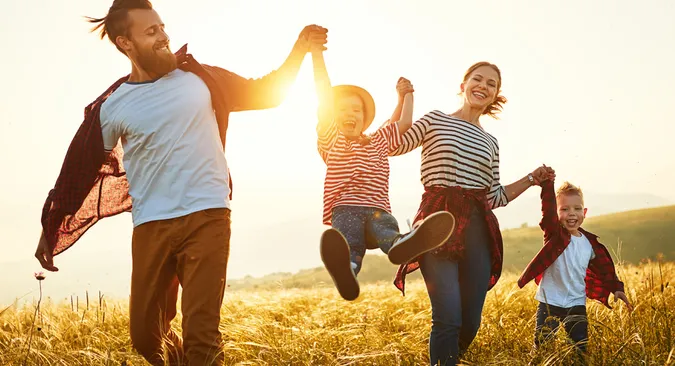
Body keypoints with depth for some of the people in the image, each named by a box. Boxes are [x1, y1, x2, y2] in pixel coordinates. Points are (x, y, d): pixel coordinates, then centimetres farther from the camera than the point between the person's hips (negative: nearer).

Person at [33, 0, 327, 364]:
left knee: (202, 333, -12)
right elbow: (79, 172, 10)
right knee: (145, 335, 7)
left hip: (207, 218, -1)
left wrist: (300, 48, 6)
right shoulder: (112, 107, 3)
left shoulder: (199, 79, 6)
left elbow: (265, 92, 16)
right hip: (151, 228, 1)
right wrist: (50, 230, 13)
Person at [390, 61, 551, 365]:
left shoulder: (490, 142, 20)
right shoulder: (435, 120, 8)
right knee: (449, 319, -16)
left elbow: (494, 198, 19)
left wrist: (531, 179, 13)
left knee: (470, 323, 3)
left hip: (477, 229, 5)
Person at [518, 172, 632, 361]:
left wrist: (616, 288, 11)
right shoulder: (554, 235, -7)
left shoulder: (590, 243, 5)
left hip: (576, 304, 3)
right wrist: (547, 185, -38)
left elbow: (604, 268, 18)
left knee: (581, 350, 2)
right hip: (550, 303, -3)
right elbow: (547, 212, -25)